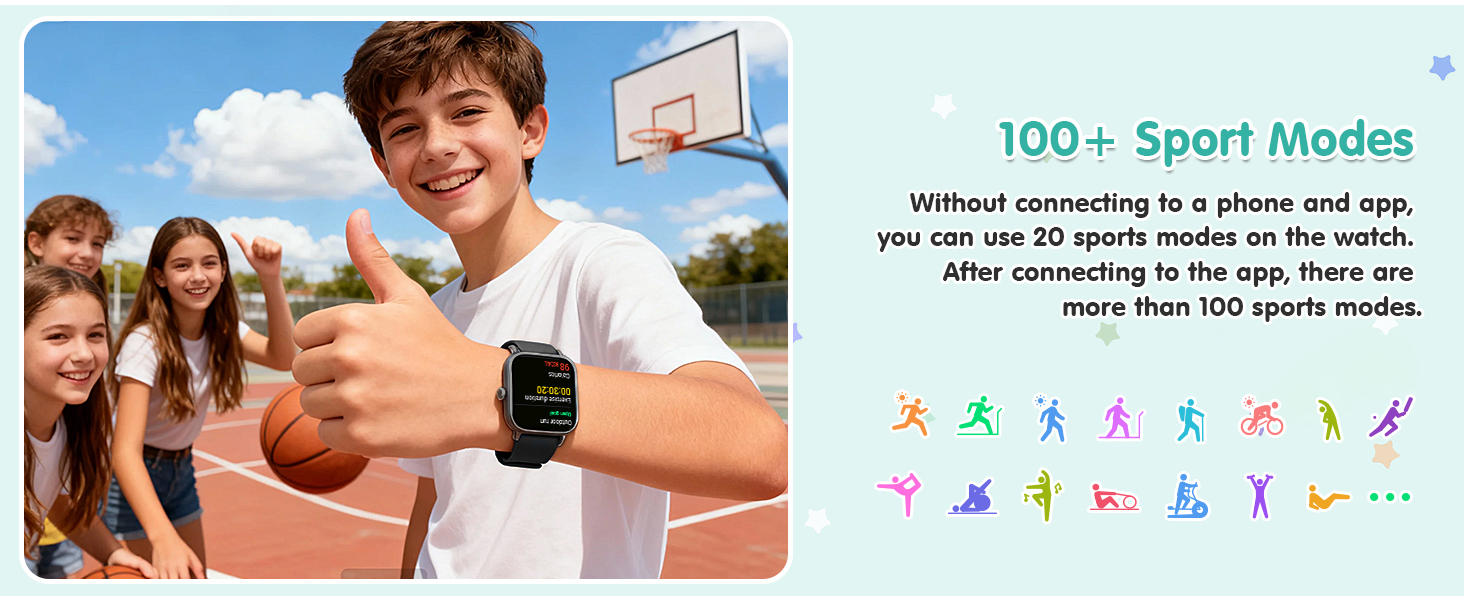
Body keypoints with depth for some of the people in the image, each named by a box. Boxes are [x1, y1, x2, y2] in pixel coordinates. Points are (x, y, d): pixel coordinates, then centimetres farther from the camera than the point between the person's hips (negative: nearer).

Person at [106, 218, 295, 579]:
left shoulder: (222, 329, -8)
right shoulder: (145, 342, -28)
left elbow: (282, 358, -23)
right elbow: (126, 450, -37)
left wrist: (271, 278, -34)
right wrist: (163, 536, -53)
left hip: (181, 469, 6)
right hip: (133, 478, -6)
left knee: (196, 580, 10)